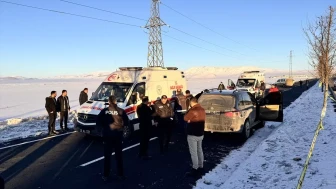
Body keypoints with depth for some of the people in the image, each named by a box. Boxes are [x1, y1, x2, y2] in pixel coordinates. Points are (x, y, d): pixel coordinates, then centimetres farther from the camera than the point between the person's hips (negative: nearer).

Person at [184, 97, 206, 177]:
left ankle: (195, 169, 3)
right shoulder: (202, 110, 6)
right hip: (200, 133, 9)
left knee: (193, 152, -1)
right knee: (199, 151, 17)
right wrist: (192, 120, 2)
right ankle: (200, 167, 26)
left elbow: (186, 118, -10)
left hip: (193, 134, -8)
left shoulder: (193, 110, -20)